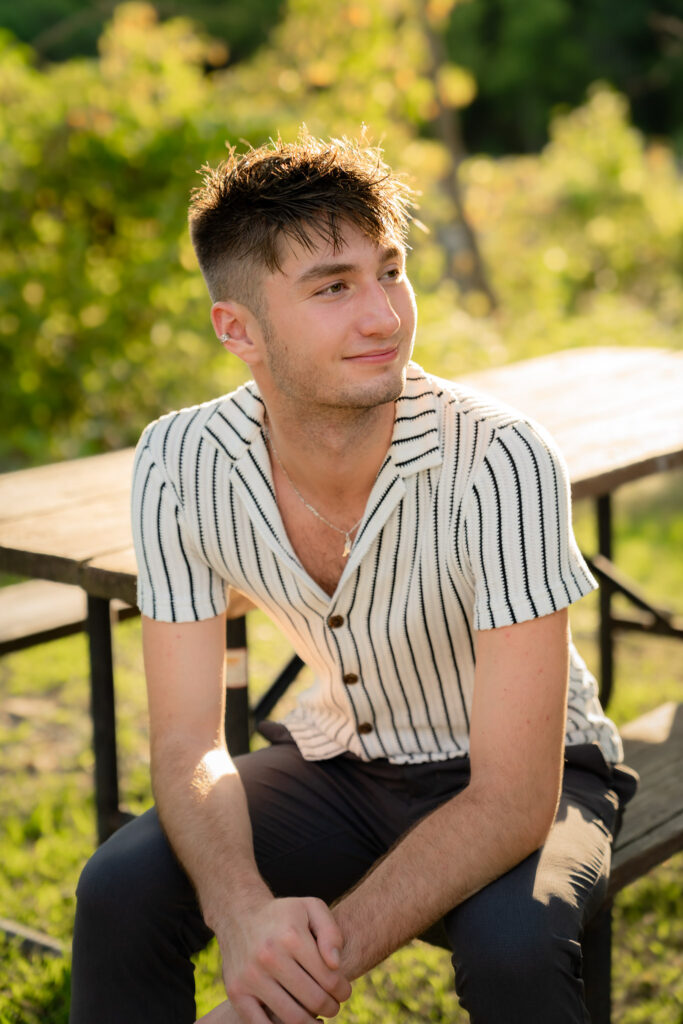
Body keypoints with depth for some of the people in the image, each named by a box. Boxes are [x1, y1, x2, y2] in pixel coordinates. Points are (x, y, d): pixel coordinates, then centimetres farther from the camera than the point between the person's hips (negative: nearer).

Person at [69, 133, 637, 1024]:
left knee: (512, 946, -33)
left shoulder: (501, 463, -31)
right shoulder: (180, 466, -18)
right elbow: (188, 745, -14)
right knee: (119, 891, -20)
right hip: (340, 760, 3)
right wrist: (244, 913, -34)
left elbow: (511, 799, -30)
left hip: (531, 777, -2)